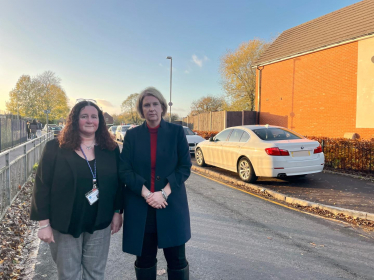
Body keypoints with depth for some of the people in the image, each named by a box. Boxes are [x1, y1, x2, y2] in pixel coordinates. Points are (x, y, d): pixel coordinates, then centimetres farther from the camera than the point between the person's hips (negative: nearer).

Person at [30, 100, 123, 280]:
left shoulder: (111, 149, -1)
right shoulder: (55, 148, -8)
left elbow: (118, 183, 4)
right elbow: (42, 185, -7)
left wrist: (117, 212, 2)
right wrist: (44, 223, -8)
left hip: (99, 223, 2)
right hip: (65, 224, -1)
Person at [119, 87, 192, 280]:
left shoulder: (176, 131, 1)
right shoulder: (132, 135, 3)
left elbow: (185, 166, -4)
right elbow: (124, 170, -3)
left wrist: (164, 193, -15)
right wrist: (146, 194, -16)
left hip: (171, 205, -1)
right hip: (139, 207, 1)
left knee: (177, 259, 7)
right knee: (144, 259, 14)